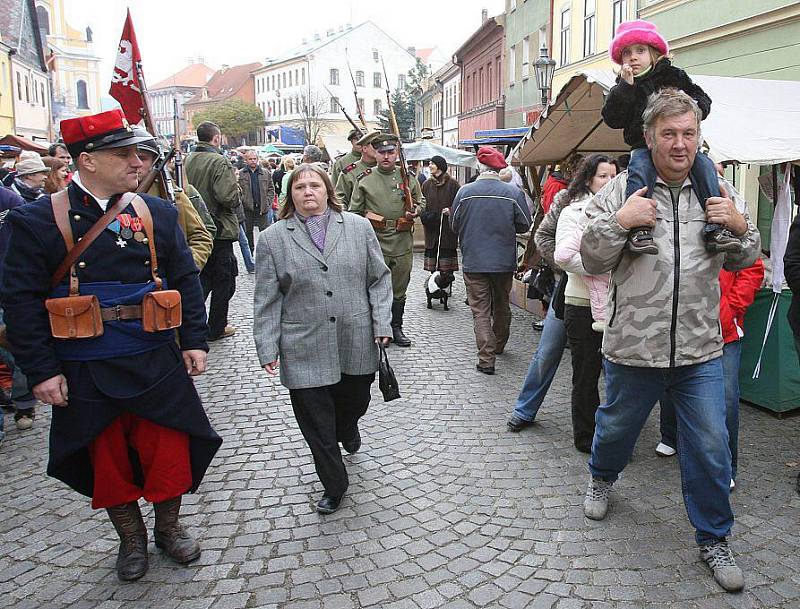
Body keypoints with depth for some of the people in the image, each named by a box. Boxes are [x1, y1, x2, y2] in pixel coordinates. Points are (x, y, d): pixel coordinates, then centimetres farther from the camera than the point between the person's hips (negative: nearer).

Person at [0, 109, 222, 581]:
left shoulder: (158, 214, 2)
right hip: (86, 373, -1)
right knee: (107, 458, 13)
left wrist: (194, 341, 1)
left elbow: (186, 281, 6)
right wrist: (42, 370, -10)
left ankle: (169, 527, 36)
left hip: (157, 362, 2)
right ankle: (131, 538, 36)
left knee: (170, 448, 10)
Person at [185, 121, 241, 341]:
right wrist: (236, 200, -4)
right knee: (223, 281, 7)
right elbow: (227, 196, -24)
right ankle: (216, 328, 15)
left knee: (203, 277, 19)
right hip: (219, 230, -6)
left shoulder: (187, 160, 5)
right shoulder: (219, 162, -16)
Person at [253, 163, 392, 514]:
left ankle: (347, 430, 57)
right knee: (317, 423, 4)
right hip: (305, 351, -1)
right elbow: (267, 299, 1)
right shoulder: (272, 239, 0)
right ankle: (334, 486, 24)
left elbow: (378, 278, 8)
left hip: (357, 344, 2)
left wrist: (382, 322, -1)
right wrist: (268, 347, -3)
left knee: (355, 402, 20)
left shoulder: (358, 227, 4)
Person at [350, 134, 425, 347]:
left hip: (403, 243, 2)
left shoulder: (409, 178, 8)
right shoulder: (364, 180, 2)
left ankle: (396, 328, 26)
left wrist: (415, 210, -1)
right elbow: (354, 212, 5)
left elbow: (421, 201, 20)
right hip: (375, 242, -2)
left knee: (399, 289, 12)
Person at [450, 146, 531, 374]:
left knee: (480, 311, 3)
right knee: (502, 305, 21)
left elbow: (454, 225, 1)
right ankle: (499, 346, 39)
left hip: (474, 261, -1)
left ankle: (486, 359, -3)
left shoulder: (464, 191, -9)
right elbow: (525, 225, -1)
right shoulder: (514, 193, -10)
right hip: (504, 261, 2)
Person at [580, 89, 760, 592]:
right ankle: (602, 478, 52)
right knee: (617, 427, 20)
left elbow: (743, 261, 13)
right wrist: (618, 222, -21)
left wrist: (740, 226, -8)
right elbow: (593, 261, -5)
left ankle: (714, 539, 27)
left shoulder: (718, 190, 4)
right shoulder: (622, 189, -5)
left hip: (701, 351, 2)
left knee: (711, 449, 6)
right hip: (634, 345, -1)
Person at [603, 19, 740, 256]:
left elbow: (703, 99, 14)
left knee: (704, 165, -23)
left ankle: (715, 229, -28)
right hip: (643, 146, -1)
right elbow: (612, 119, -3)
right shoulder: (622, 87, 12)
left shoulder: (674, 76, 13)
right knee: (639, 169, -33)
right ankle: (638, 229, -41)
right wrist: (625, 86, -10)